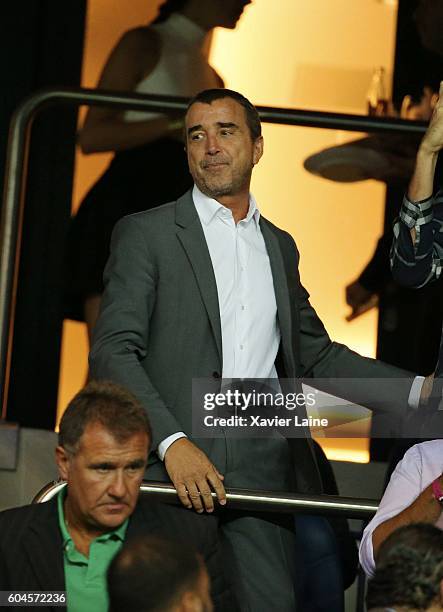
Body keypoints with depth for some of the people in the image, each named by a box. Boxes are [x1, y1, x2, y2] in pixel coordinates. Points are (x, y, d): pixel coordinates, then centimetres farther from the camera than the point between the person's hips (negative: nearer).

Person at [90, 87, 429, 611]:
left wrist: (423, 394, 12)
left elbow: (315, 355, 25)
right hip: (171, 466, -4)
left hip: (263, 466, 4)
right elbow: (112, 351, -4)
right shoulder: (146, 234, 5)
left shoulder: (279, 247, 22)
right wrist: (173, 444, -18)